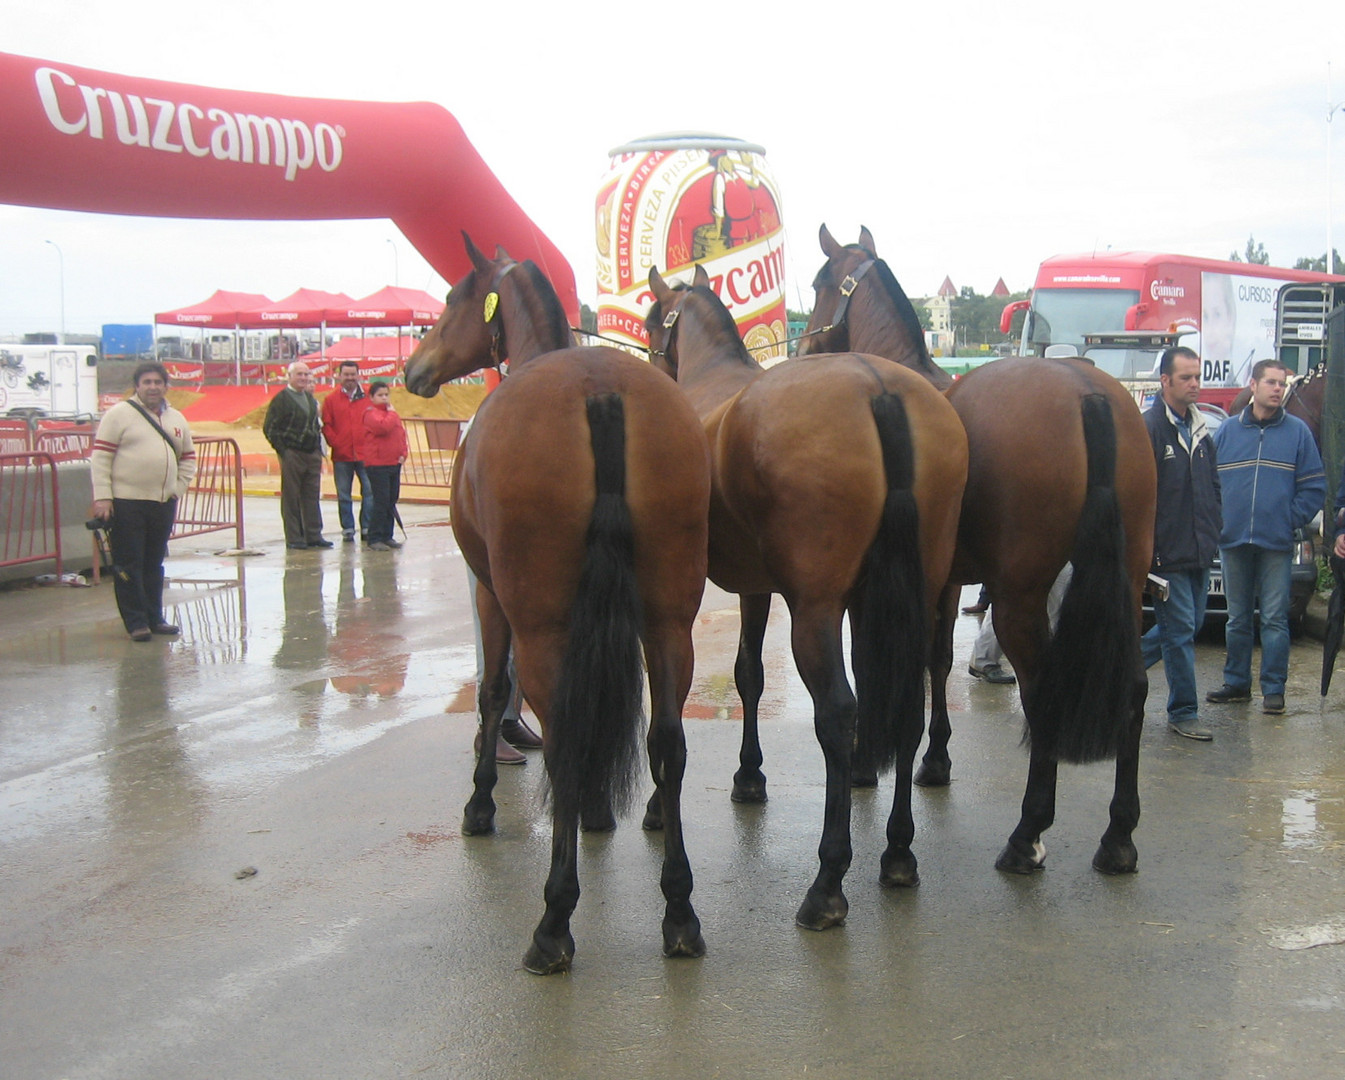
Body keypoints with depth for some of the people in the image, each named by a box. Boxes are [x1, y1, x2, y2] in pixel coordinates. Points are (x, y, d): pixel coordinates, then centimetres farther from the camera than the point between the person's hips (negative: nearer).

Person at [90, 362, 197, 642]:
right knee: (129, 565, -3)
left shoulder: (176, 419, 14)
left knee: (155, 564, 12)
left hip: (164, 503, 5)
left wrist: (178, 488, 9)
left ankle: (155, 618, 20)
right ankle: (136, 622, 3)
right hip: (126, 503, -5)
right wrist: (102, 497, -13)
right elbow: (100, 457, -6)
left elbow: (188, 458, 23)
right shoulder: (119, 414, -3)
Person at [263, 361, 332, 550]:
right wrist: (283, 451, -13)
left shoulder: (310, 398, 16)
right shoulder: (281, 399, -5)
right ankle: (293, 538, 4)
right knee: (291, 498, -1)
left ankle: (313, 535, 13)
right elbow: (269, 428, -8)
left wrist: (318, 448, 14)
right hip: (292, 455, -6)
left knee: (313, 497, 8)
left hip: (312, 454, 7)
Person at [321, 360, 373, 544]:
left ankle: (367, 528, 6)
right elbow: (326, 425, 3)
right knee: (344, 496, 5)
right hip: (341, 456, 0)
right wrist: (335, 443, -8)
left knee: (370, 492, -3)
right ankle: (348, 529, 13)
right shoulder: (331, 400, 6)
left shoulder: (367, 398, 6)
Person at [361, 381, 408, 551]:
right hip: (377, 465, -8)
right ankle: (374, 539, -5)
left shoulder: (392, 413, 16)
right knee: (381, 502, -9)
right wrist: (391, 413, -11)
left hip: (394, 464, 8)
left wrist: (403, 453, 6)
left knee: (392, 502, 10)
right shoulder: (371, 413, -9)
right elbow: (383, 427, -26)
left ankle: (387, 536, 18)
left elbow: (401, 433, 20)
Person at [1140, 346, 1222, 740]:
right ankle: (1183, 712, 8)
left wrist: (1212, 535, 13)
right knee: (1180, 631, -2)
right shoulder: (1147, 428, -11)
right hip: (1168, 555, -8)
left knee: (1189, 625, 14)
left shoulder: (1200, 428, 14)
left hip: (1199, 552, 8)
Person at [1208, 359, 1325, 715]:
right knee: (1238, 619, 11)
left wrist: (1292, 520, -6)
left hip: (1277, 543, -2)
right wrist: (1217, 520, 1)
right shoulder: (1228, 430, 8)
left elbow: (1314, 486, 2)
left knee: (1274, 619, -1)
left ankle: (1273, 689, 5)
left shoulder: (1297, 432, 3)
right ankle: (1237, 683, 20)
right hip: (1233, 540, 2)